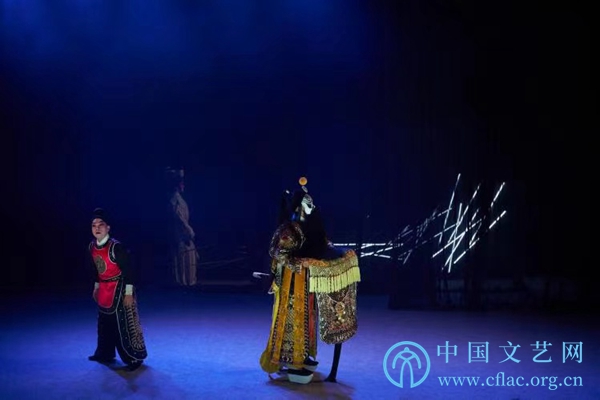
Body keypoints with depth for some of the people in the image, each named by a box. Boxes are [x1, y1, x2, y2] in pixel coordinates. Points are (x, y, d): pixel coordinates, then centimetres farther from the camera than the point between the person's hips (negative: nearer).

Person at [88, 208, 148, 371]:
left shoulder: (116, 247, -21)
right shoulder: (92, 247, 2)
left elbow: (128, 270, -19)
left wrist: (128, 293, -20)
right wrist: (96, 287, 21)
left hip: (118, 289, -8)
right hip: (103, 290, 8)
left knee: (123, 324, -4)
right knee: (104, 323, 19)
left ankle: (134, 358, 7)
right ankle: (105, 354, 36)